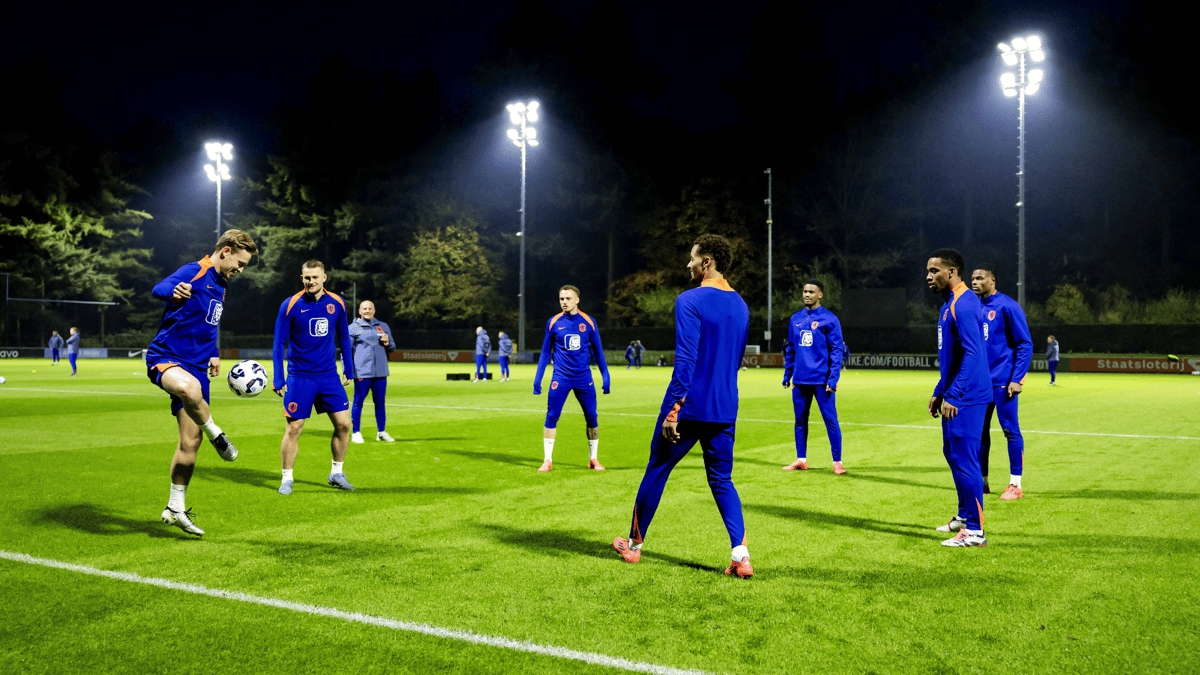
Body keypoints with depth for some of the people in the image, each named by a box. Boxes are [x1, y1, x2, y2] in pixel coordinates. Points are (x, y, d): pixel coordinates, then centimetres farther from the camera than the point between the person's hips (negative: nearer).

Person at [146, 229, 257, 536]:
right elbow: (158, 289, -30)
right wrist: (174, 292, -52)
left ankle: (175, 508, 18)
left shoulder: (221, 284, 18)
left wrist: (213, 354, 27)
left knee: (190, 441, 6)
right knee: (189, 388, -43)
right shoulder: (194, 271, -9)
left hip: (196, 366, 8)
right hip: (165, 357, -8)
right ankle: (216, 435, -16)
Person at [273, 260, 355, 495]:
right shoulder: (290, 306, -7)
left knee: (343, 424, 1)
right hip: (299, 377, -3)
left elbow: (344, 337, 15)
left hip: (329, 376, 3)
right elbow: (279, 343, -3)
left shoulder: (337, 303, 3)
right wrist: (278, 380, -6)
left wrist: (349, 370, 13)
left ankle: (336, 473, 19)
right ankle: (286, 479, 13)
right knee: (293, 428, -2)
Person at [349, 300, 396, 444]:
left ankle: (381, 432, 17)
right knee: (358, 402, -2)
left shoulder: (383, 327, 16)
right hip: (361, 372, -4)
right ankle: (356, 433, 7)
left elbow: (392, 348, 20)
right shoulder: (353, 328, 4)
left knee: (380, 403, 8)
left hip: (381, 372, 4)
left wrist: (387, 342, -4)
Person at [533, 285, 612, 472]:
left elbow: (598, 350, 10)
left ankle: (593, 459, 16)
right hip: (560, 378, -1)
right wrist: (537, 378, 4)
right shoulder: (554, 322, 2)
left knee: (592, 418, 2)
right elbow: (545, 352, 9)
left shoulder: (588, 322, 2)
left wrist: (605, 375, 5)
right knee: (551, 417, -5)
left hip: (584, 377, 1)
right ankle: (547, 460, 5)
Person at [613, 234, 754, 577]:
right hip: (725, 411, 6)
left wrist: (672, 410, -18)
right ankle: (740, 553, -4)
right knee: (722, 480, 12)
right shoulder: (741, 306, 10)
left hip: (688, 407, -6)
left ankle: (634, 543, 26)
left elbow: (685, 359, -20)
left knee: (656, 472, 11)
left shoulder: (690, 300, -13)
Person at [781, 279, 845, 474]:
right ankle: (801, 460, 21)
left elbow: (836, 350, -7)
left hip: (822, 380, -5)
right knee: (800, 420, 11)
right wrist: (787, 375, 14)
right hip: (800, 380, 5)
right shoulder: (796, 319, 12)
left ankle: (837, 462, 5)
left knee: (830, 420, -3)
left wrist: (833, 379, -14)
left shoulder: (829, 319, -4)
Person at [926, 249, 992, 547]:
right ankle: (965, 515, 32)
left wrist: (952, 396, -25)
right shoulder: (950, 304, 16)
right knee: (953, 454, 19)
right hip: (955, 396, 11)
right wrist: (939, 393, 23)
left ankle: (974, 531, 0)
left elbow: (972, 354, -24)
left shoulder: (963, 305, -17)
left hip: (966, 398, -11)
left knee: (964, 459, -7)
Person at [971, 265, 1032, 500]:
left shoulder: (1007, 306, -8)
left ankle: (1015, 485, 3)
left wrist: (1017, 379, -16)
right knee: (979, 431, 9)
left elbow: (1025, 344, -9)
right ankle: (981, 482, 19)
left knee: (1010, 430, -3)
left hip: (1003, 381, -6)